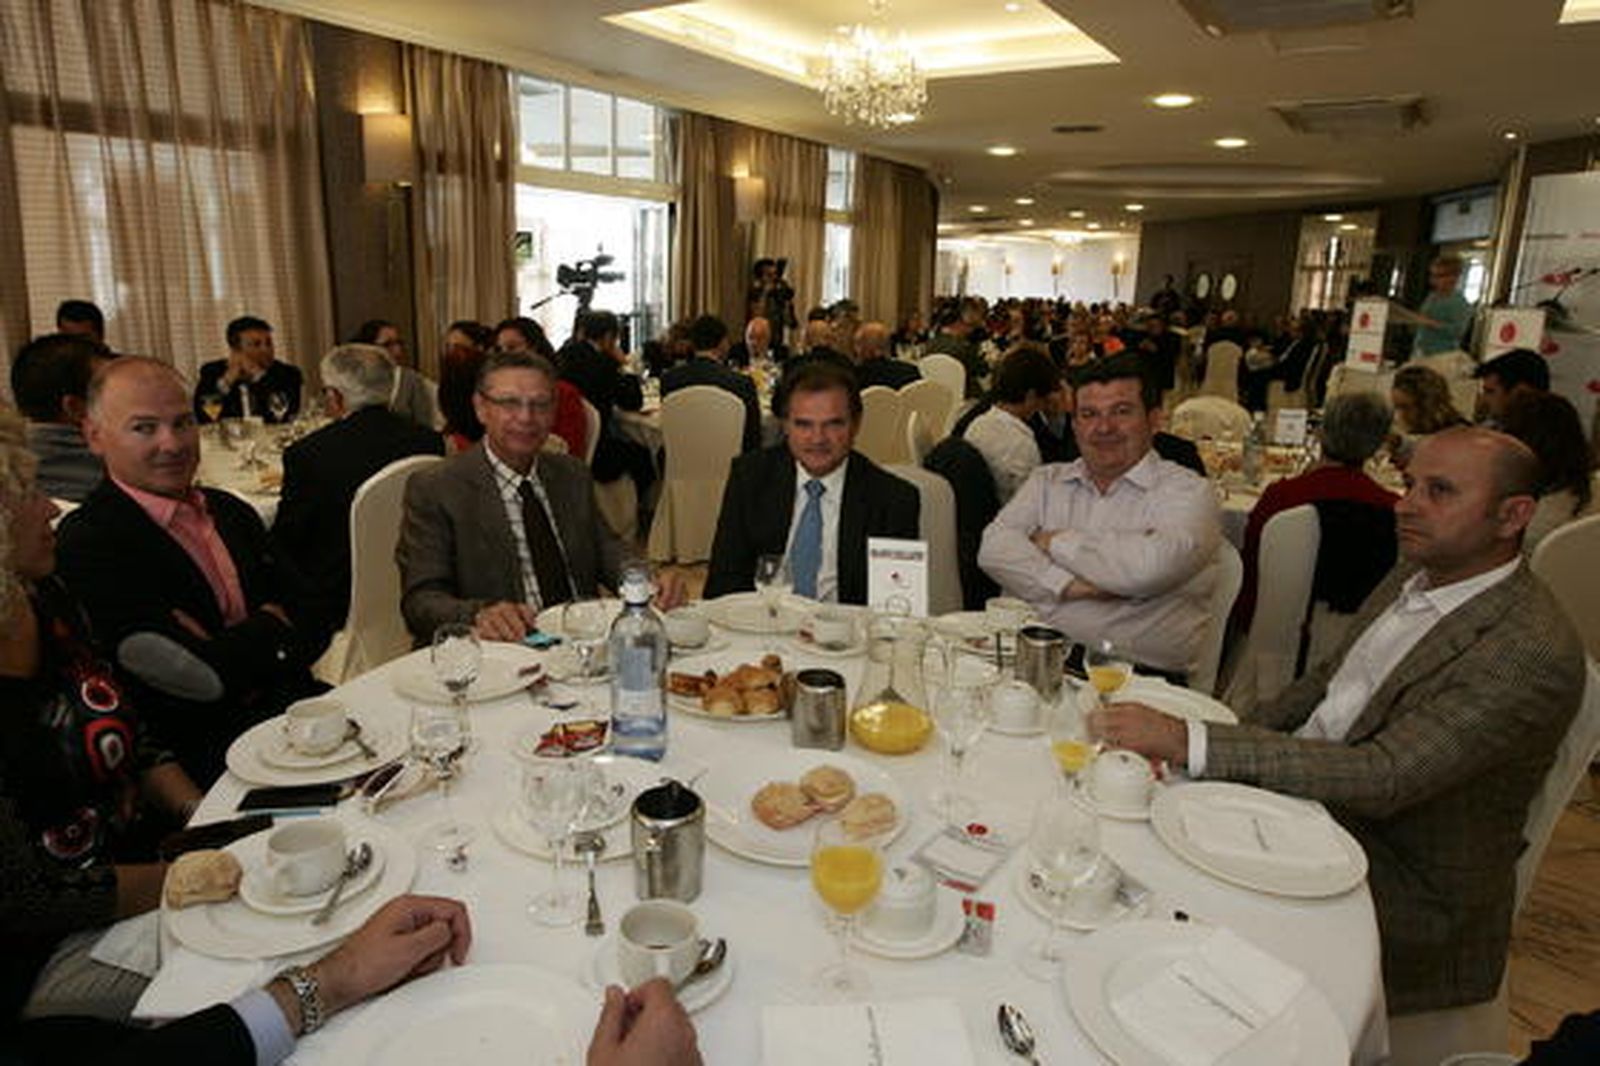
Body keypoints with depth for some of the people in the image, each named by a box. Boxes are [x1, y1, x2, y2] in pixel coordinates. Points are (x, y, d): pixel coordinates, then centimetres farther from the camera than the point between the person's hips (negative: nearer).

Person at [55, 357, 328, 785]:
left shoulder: (231, 511, 14)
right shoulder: (87, 541, -10)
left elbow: (314, 621, 10)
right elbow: (202, 675, -17)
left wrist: (237, 651, -8)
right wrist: (270, 624, 0)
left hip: (287, 711, 7)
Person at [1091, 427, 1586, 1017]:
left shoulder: (1536, 652, -25)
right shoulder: (1416, 577, 3)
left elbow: (1383, 779, -32)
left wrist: (1188, 742, -37)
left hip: (1413, 895, -7)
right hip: (1312, 799, 8)